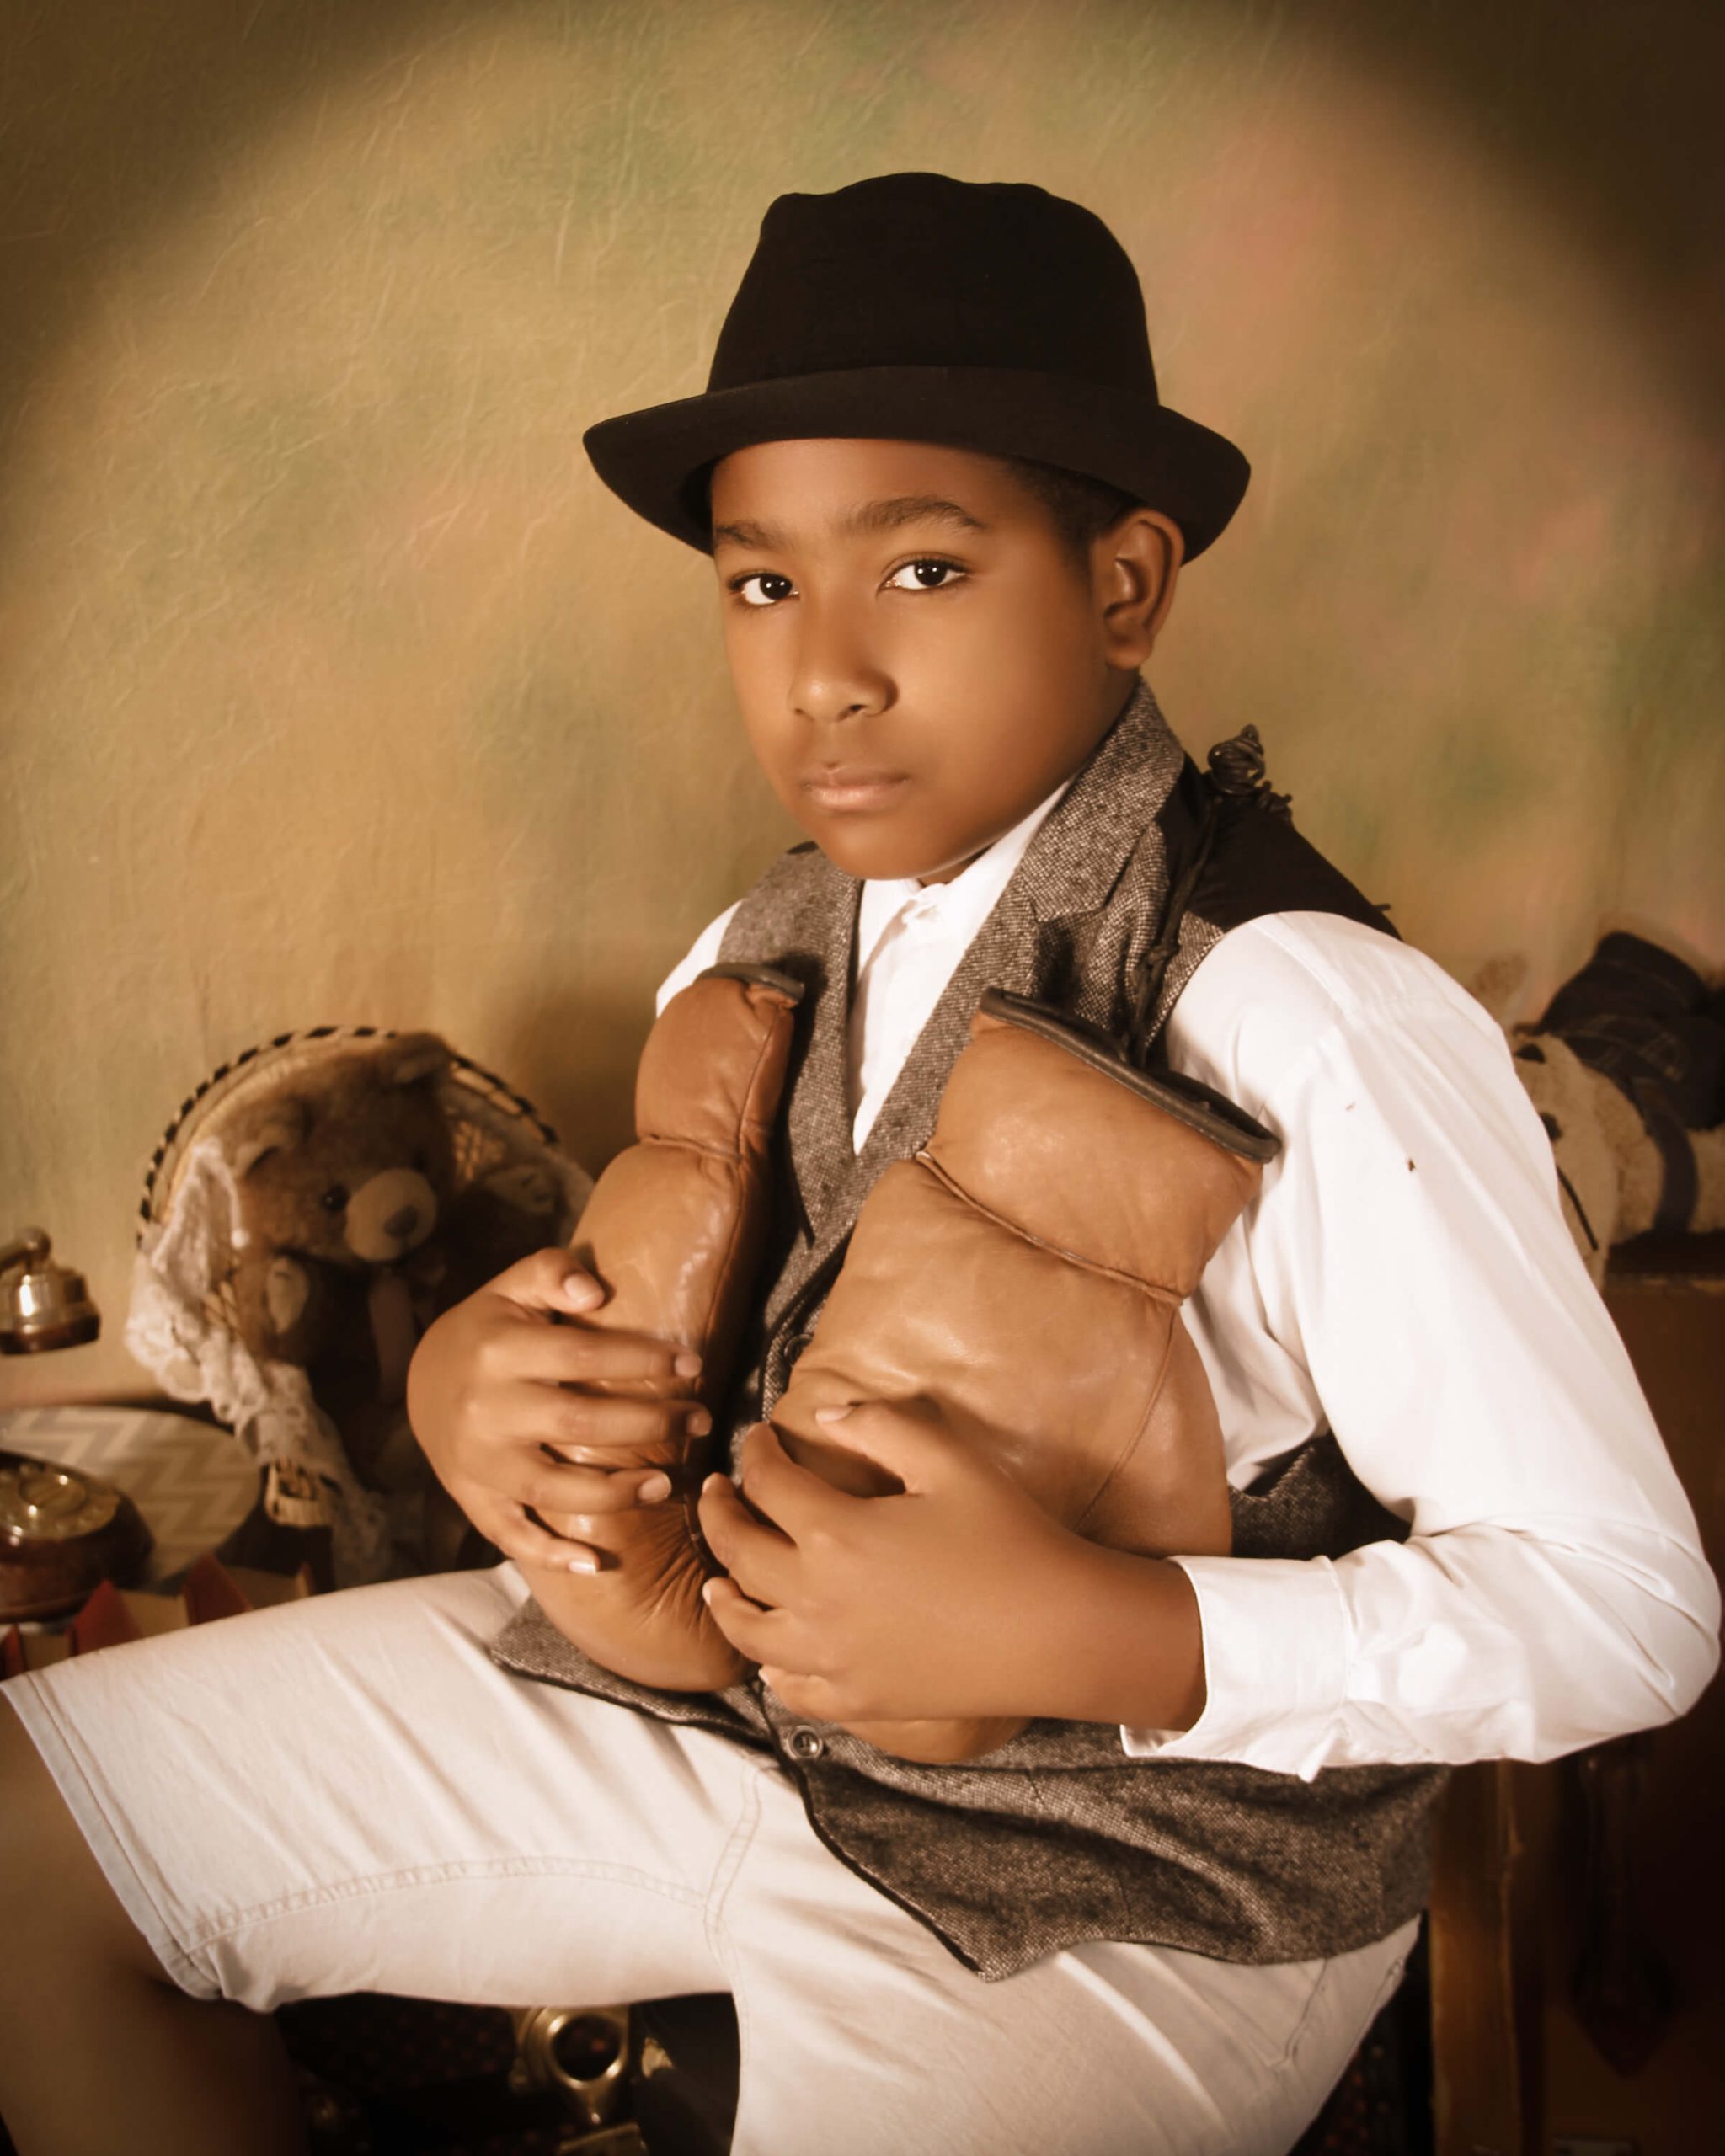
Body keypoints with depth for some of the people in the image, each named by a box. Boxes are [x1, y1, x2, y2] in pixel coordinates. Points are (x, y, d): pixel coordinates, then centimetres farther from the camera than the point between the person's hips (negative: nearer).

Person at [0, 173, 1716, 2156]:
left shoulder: (1312, 1032, -24)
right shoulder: (762, 960, -2)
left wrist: (1080, 1632, -31)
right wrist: (468, 1379, -14)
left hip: (1139, 1901, -5)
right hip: (719, 1694, 6)